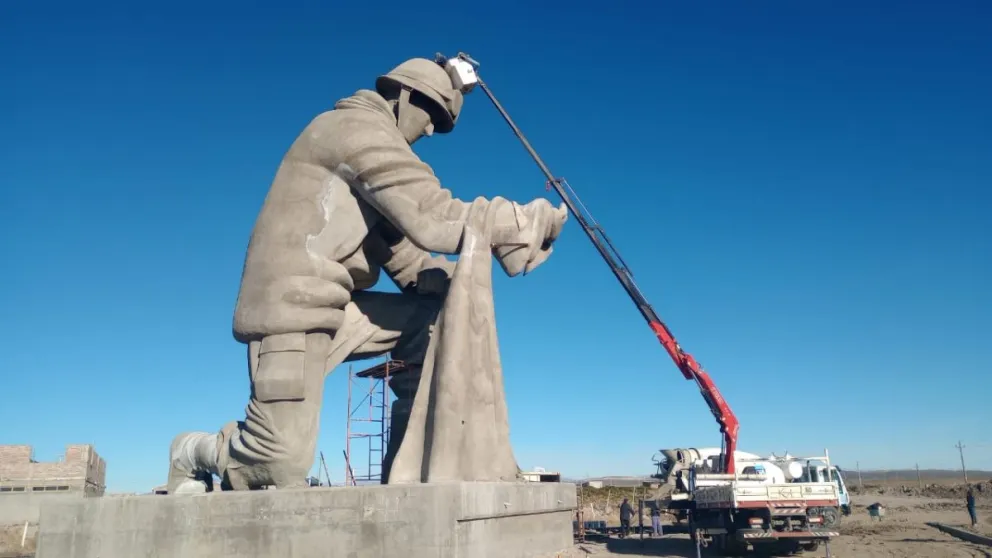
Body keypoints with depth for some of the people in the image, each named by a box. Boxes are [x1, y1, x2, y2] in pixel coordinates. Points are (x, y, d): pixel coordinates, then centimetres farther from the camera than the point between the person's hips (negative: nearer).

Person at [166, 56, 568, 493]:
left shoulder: (370, 140, 22)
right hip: (293, 309, -10)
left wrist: (458, 277, 0)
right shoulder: (360, 125, -8)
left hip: (331, 309, 10)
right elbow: (433, 219, -19)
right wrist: (530, 220, -13)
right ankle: (197, 455, 20)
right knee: (283, 468, -14)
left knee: (434, 316, 1)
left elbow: (398, 249, 15)